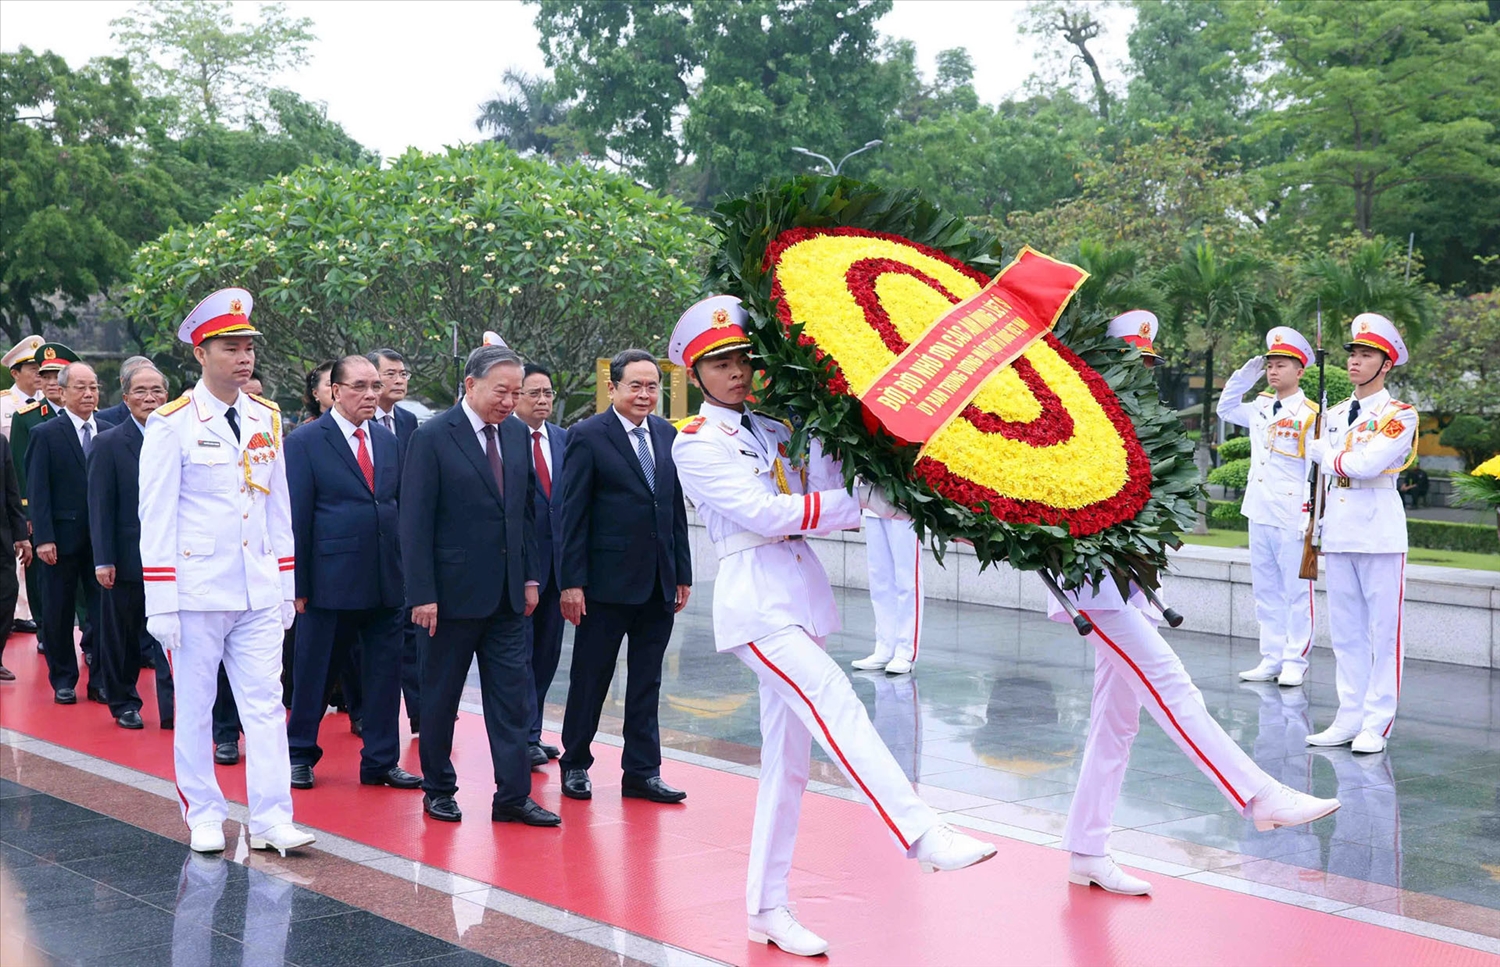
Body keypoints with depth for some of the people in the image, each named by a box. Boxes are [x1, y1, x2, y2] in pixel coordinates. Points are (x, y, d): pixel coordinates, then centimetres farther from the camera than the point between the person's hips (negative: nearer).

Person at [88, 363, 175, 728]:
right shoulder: (109, 444, -2)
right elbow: (100, 507, -5)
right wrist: (103, 560, -10)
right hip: (126, 558, -1)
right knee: (122, 637, 11)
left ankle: (173, 708, 4)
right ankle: (124, 704, 26)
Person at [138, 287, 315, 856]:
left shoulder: (267, 419, 9)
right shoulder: (172, 424, -6)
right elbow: (156, 517, -7)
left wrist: (286, 587, 11)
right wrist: (161, 605, -11)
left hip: (259, 592, 4)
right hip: (197, 591, -4)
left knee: (265, 702, 1)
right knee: (194, 707, 6)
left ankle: (270, 819, 3)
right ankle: (203, 815, 18)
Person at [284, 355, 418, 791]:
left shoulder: (388, 440, 11)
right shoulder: (305, 442, -4)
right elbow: (296, 517, -6)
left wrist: (408, 572, 8)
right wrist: (297, 584, -9)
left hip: (387, 581, 5)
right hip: (330, 582, -5)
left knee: (385, 672, 8)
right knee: (313, 672, 8)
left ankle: (381, 762, 19)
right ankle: (300, 755, 24)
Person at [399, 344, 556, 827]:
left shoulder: (516, 434, 8)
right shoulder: (432, 437, -9)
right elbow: (415, 522, -11)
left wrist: (530, 577, 9)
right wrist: (422, 594, -15)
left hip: (506, 593, 5)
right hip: (453, 591, -5)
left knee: (512, 695, 3)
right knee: (441, 696, 8)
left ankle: (513, 795, 7)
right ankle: (438, 790, 21)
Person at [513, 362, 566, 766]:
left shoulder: (564, 440, 10)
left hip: (556, 561, 6)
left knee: (547, 652, 11)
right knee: (520, 651, -1)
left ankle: (530, 733, 21)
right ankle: (524, 736, 7)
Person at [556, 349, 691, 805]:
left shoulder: (667, 435, 10)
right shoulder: (587, 437, -7)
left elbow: (676, 508, 13)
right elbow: (572, 515, -9)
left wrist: (683, 574, 10)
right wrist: (572, 582, -13)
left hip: (659, 582, 5)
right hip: (608, 581, -5)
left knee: (647, 681, 10)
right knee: (590, 678, 7)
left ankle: (642, 772, 18)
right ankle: (575, 764, 22)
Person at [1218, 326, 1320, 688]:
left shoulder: (1310, 414, -9)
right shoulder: (1260, 408, 11)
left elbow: (1316, 470, -11)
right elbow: (1226, 409, 29)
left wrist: (1309, 517, -16)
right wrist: (1244, 376, 14)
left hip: (1292, 519, -7)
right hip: (1260, 515, 7)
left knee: (1296, 592, -1)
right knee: (1266, 592, 11)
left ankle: (1295, 662, 5)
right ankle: (1271, 659, 18)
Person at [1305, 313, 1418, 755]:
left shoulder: (1400, 414, -5)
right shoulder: (1334, 415, 15)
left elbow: (1368, 463, -19)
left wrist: (1325, 453, -4)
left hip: (1380, 532, -6)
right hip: (1338, 532, 6)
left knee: (1384, 631, -2)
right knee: (1345, 632, 8)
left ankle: (1376, 725, 1)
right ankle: (1349, 719, 14)